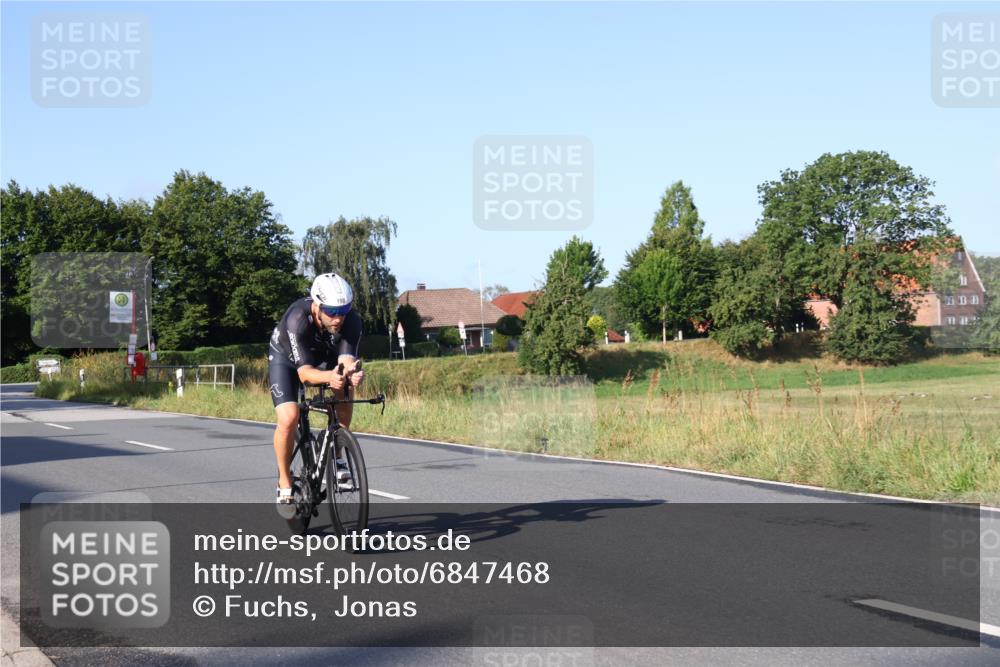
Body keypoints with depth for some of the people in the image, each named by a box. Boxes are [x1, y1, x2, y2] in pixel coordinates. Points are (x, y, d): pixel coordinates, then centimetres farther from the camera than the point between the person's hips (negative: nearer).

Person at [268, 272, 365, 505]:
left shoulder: (351, 320, -31)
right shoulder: (298, 318, -40)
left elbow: (346, 360, -40)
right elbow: (304, 371, -43)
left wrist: (352, 373, -64)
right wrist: (329, 376, -64)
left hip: (324, 356, 4)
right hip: (286, 357, -3)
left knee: (344, 389, -26)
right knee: (289, 418, -22)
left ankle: (336, 457, -7)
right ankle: (285, 483, -2)